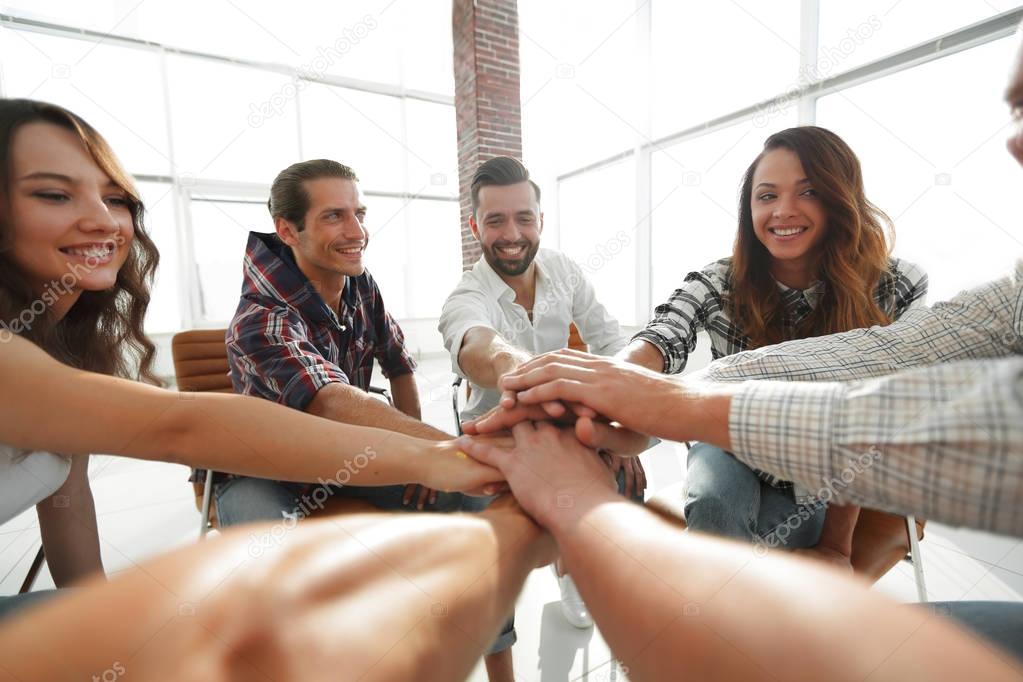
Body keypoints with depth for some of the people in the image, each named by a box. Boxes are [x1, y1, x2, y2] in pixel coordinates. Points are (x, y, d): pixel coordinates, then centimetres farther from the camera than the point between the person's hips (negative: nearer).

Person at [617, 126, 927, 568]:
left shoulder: (898, 289, -14)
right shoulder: (717, 284, -15)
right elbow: (659, 343, -35)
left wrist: (836, 544, -13)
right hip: (732, 462, 0)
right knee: (713, 504, -32)